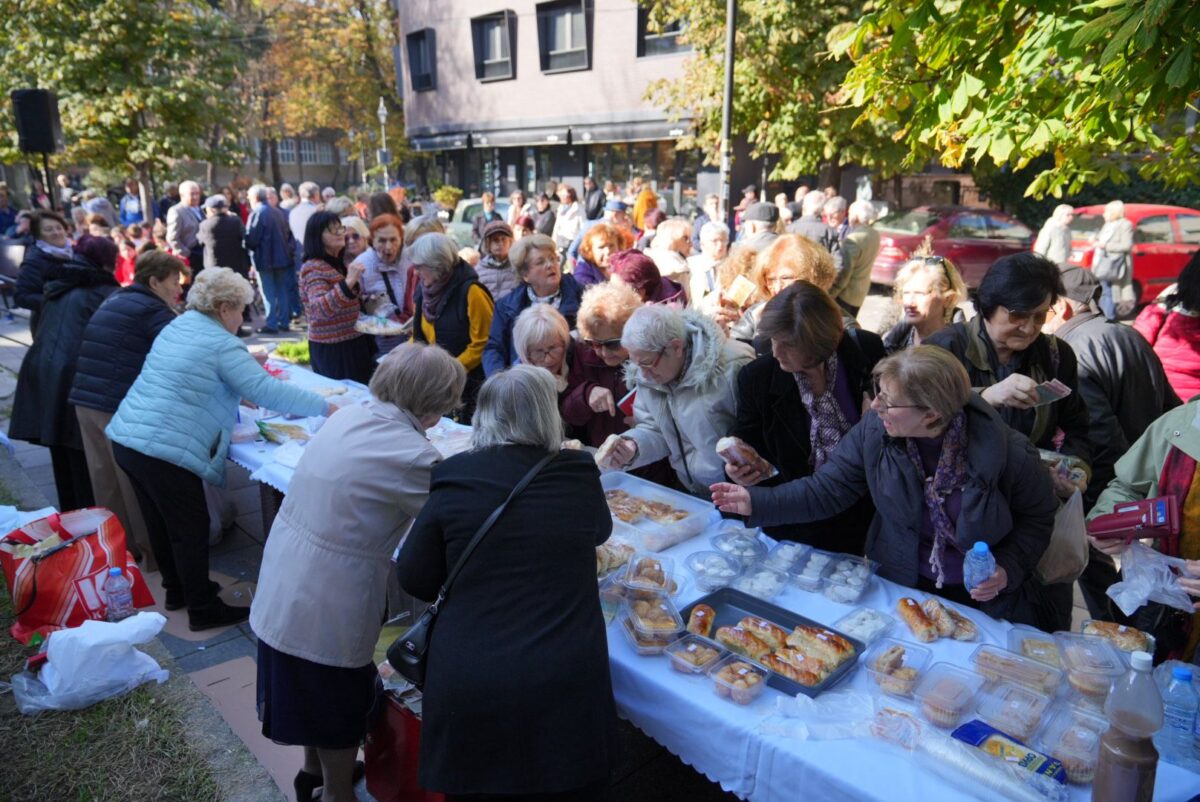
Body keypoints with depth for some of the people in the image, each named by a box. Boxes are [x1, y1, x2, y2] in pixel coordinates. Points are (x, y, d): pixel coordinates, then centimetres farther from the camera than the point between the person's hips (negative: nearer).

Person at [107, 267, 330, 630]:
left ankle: (177, 589, 38)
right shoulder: (222, 344, -13)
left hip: (126, 437, 9)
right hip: (164, 451, -9)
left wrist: (248, 368, 27)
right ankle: (203, 611, 14)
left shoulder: (178, 325, 14)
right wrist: (325, 408, -14)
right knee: (191, 529, 3)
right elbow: (266, 391, -19)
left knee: (163, 523, 22)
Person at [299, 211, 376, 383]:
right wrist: (348, 282, -37)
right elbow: (320, 310, -30)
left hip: (355, 342, 9)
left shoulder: (341, 264, 13)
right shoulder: (313, 268, -15)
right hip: (331, 348, -9)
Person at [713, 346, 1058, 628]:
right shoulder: (874, 430, -16)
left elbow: (1037, 516, -3)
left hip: (986, 596, -1)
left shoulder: (1010, 453, -22)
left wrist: (1008, 568, -19)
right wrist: (757, 502, -22)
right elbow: (826, 489, -11)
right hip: (902, 585, 2)